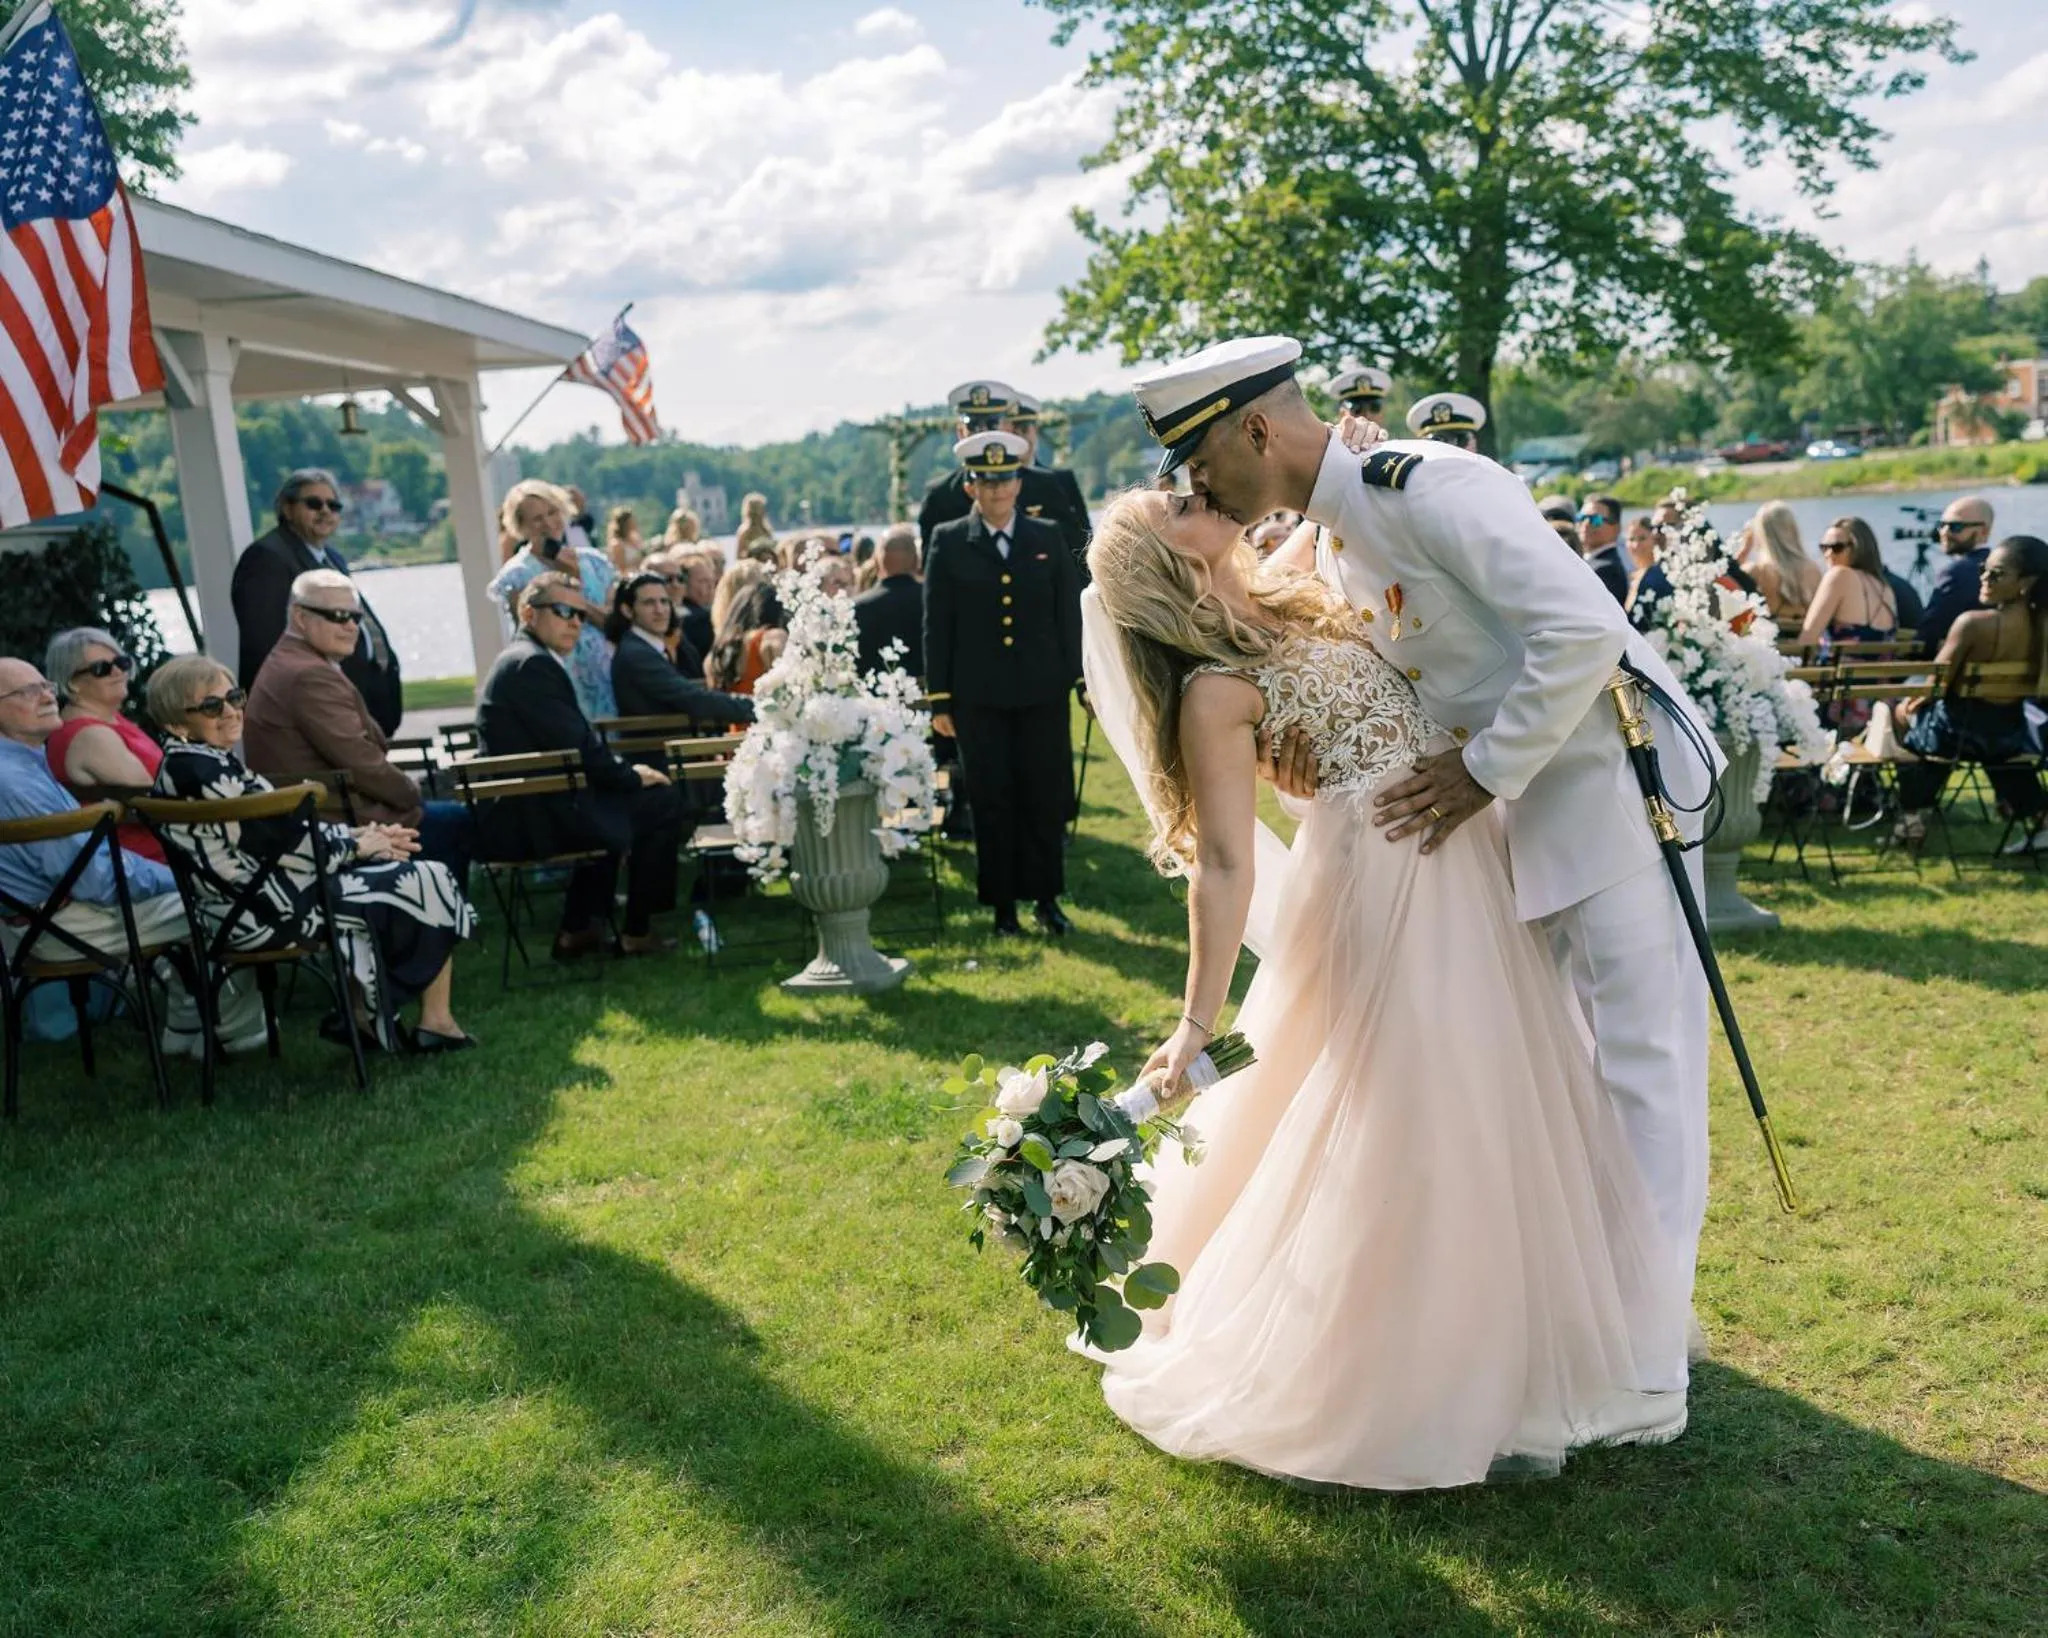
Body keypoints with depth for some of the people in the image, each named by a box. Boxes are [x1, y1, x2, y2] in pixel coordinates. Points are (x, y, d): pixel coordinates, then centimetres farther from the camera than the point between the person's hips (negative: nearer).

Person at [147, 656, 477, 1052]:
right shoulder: (198, 769, -21)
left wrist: (354, 834, 2)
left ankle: (365, 1012, 16)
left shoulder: (204, 761, 9)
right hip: (271, 911, -10)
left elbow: (281, 825, 12)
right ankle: (435, 1023, 12)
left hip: (251, 904, 10)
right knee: (430, 885, -1)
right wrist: (358, 844, -6)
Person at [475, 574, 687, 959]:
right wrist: (632, 776, -6)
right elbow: (576, 747, -19)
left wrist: (624, 770, 6)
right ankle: (636, 932, 10)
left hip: (531, 805, 11)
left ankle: (578, 930, 30)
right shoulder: (532, 663, -17)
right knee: (662, 803, -1)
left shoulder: (522, 659, 15)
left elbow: (578, 742, 15)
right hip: (537, 815, -11)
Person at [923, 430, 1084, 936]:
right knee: (992, 801, 4)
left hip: (1043, 693, 1)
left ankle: (1046, 898, 18)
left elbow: (1069, 615, 8)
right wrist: (940, 700, -2)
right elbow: (937, 626, 1)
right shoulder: (948, 542, 2)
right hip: (979, 697, -1)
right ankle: (1002, 905, 15)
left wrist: (1080, 681, 2)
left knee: (1046, 797, 5)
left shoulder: (1048, 539, 7)